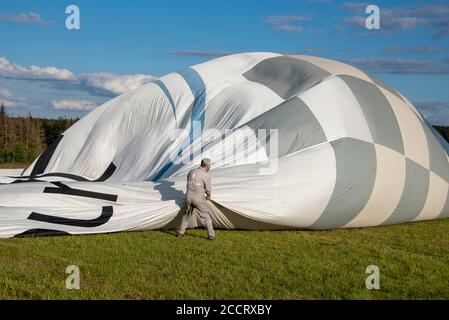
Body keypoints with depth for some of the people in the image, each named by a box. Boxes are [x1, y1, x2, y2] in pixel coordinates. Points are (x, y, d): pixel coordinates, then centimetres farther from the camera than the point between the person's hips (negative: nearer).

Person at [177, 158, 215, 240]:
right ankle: (211, 234, -1)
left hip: (188, 196, 5)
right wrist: (208, 196, 19)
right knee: (206, 216, 5)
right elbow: (208, 189, -2)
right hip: (199, 198, -5)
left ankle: (181, 232, 29)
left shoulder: (191, 171, 5)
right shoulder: (206, 175, -10)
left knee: (187, 214, 22)